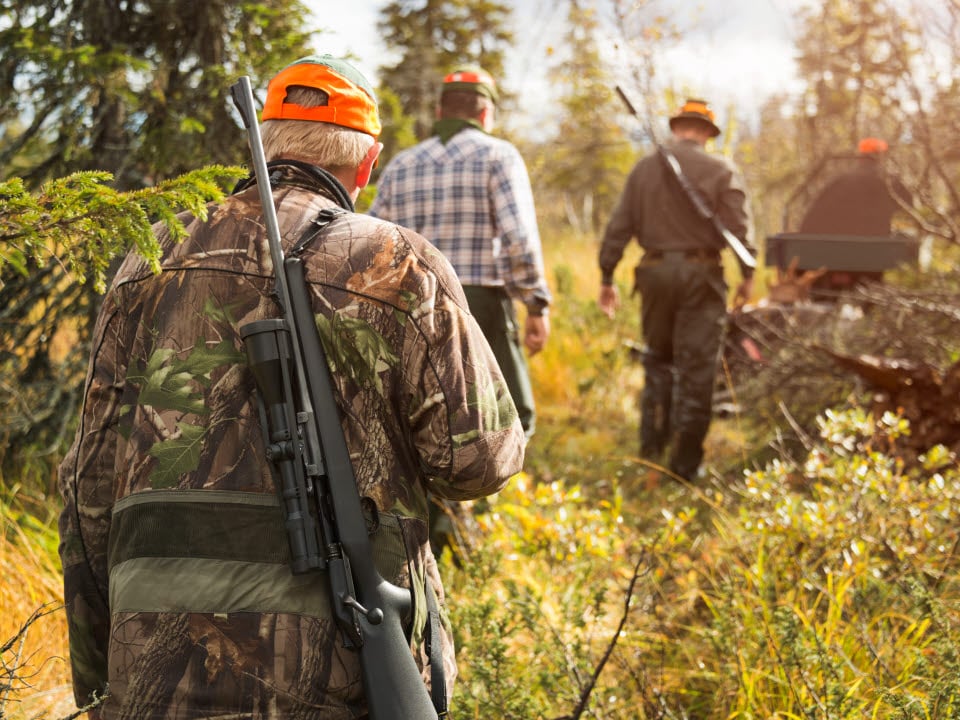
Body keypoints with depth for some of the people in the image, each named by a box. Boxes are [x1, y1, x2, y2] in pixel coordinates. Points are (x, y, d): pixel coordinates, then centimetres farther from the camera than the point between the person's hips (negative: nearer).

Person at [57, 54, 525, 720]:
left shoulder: (149, 270, 11)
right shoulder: (397, 267, 0)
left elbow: (91, 484, 11)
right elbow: (482, 458, -1)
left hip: (158, 664, 3)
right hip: (333, 665, -3)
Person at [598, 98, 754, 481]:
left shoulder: (644, 168, 5)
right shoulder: (721, 171, -3)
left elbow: (618, 227, 4)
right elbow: (739, 230, -7)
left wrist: (607, 278, 10)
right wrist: (747, 276, 5)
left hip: (656, 272, 3)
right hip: (701, 274, -3)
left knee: (657, 360, 19)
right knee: (696, 369, 3)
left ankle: (651, 447, 16)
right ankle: (685, 461, 5)